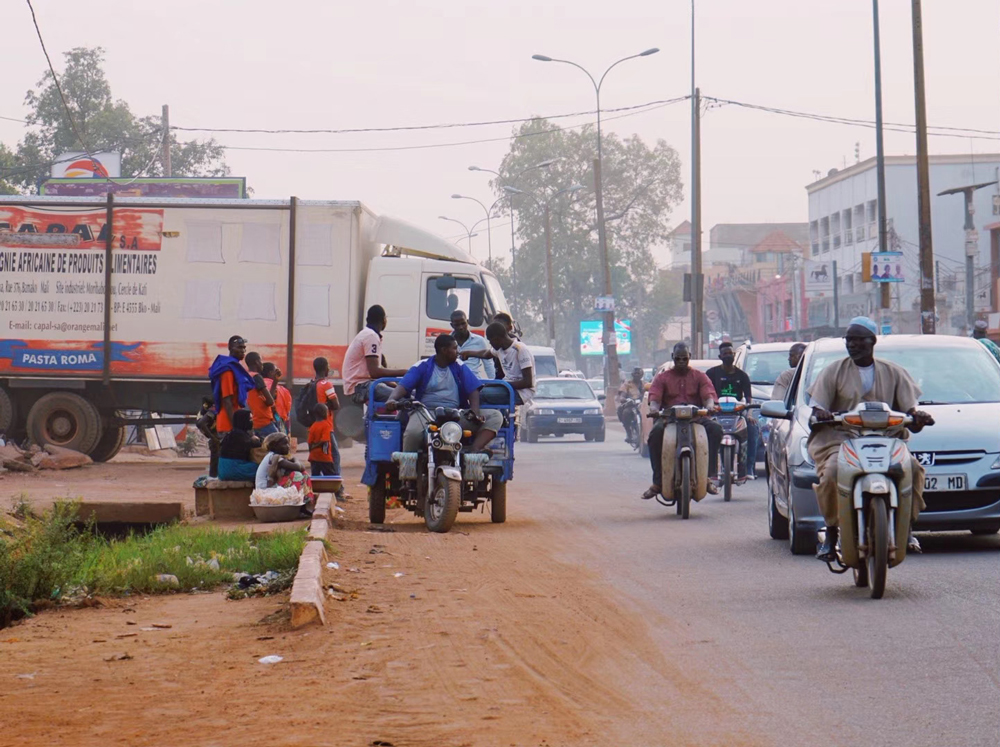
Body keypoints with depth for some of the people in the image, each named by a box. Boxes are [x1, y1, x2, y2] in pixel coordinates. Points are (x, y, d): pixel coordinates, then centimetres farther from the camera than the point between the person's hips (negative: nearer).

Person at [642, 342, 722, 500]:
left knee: (715, 429, -30)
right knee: (655, 433, -34)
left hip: (696, 416, 1)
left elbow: (708, 396, 2)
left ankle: (708, 476, -27)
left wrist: (710, 406, -23)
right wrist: (654, 408, -24)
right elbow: (654, 398, 1)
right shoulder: (662, 377, 16)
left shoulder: (699, 376, 17)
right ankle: (657, 482, -30)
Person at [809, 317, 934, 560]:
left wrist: (917, 418, -16)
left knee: (912, 467, -27)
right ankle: (831, 533, -19)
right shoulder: (834, 371, 12)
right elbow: (817, 406, 4)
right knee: (832, 473, -33)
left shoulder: (893, 372, 16)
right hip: (840, 439, -1)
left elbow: (909, 407, 9)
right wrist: (819, 414, -22)